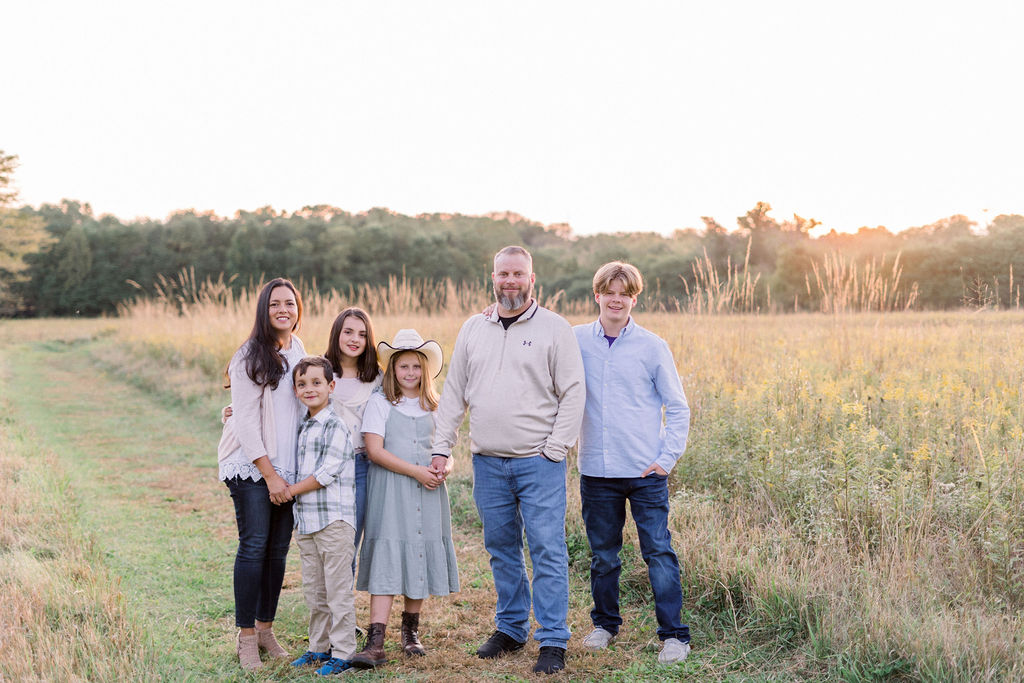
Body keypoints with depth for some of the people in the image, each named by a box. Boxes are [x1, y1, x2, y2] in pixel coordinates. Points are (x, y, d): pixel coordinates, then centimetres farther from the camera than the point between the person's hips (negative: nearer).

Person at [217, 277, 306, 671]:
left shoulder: (299, 351, 10)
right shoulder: (250, 357, -9)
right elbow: (246, 421, -11)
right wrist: (270, 474, -13)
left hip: (287, 466, 6)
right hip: (251, 465, -5)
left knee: (279, 549, 6)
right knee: (254, 546, -9)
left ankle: (266, 628, 18)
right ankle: (246, 638, 0)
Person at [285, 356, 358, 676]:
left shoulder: (335, 426, -9)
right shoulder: (300, 427, 14)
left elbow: (326, 474, -15)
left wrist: (290, 490, -7)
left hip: (334, 520, -8)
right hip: (305, 521, 8)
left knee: (338, 590, -3)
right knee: (314, 591, 15)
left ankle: (342, 653, 3)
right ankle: (319, 647, 25)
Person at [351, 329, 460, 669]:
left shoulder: (433, 406, 14)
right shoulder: (380, 403, 1)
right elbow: (375, 450, -9)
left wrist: (443, 467, -4)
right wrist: (415, 471, -16)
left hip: (427, 490, 4)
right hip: (390, 491, -4)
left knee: (421, 557, 7)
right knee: (386, 559, -12)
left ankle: (411, 631, 23)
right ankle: (375, 642, -15)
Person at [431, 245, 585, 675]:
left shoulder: (555, 329, 0)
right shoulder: (473, 329, 12)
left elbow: (573, 393, -3)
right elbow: (454, 393, 14)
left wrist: (554, 450, -9)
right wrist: (442, 448, 7)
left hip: (538, 462, -4)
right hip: (487, 462, 4)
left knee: (547, 551, -4)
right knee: (501, 549, 12)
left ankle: (553, 641, 3)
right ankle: (510, 629, 26)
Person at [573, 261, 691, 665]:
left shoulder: (652, 346, -1)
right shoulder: (576, 340, 4)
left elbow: (678, 408, 5)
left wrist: (668, 458, -6)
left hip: (646, 472, -2)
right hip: (596, 470, 2)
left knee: (659, 552, -3)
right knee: (603, 555, 13)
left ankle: (674, 635, 6)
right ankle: (605, 623, 31)